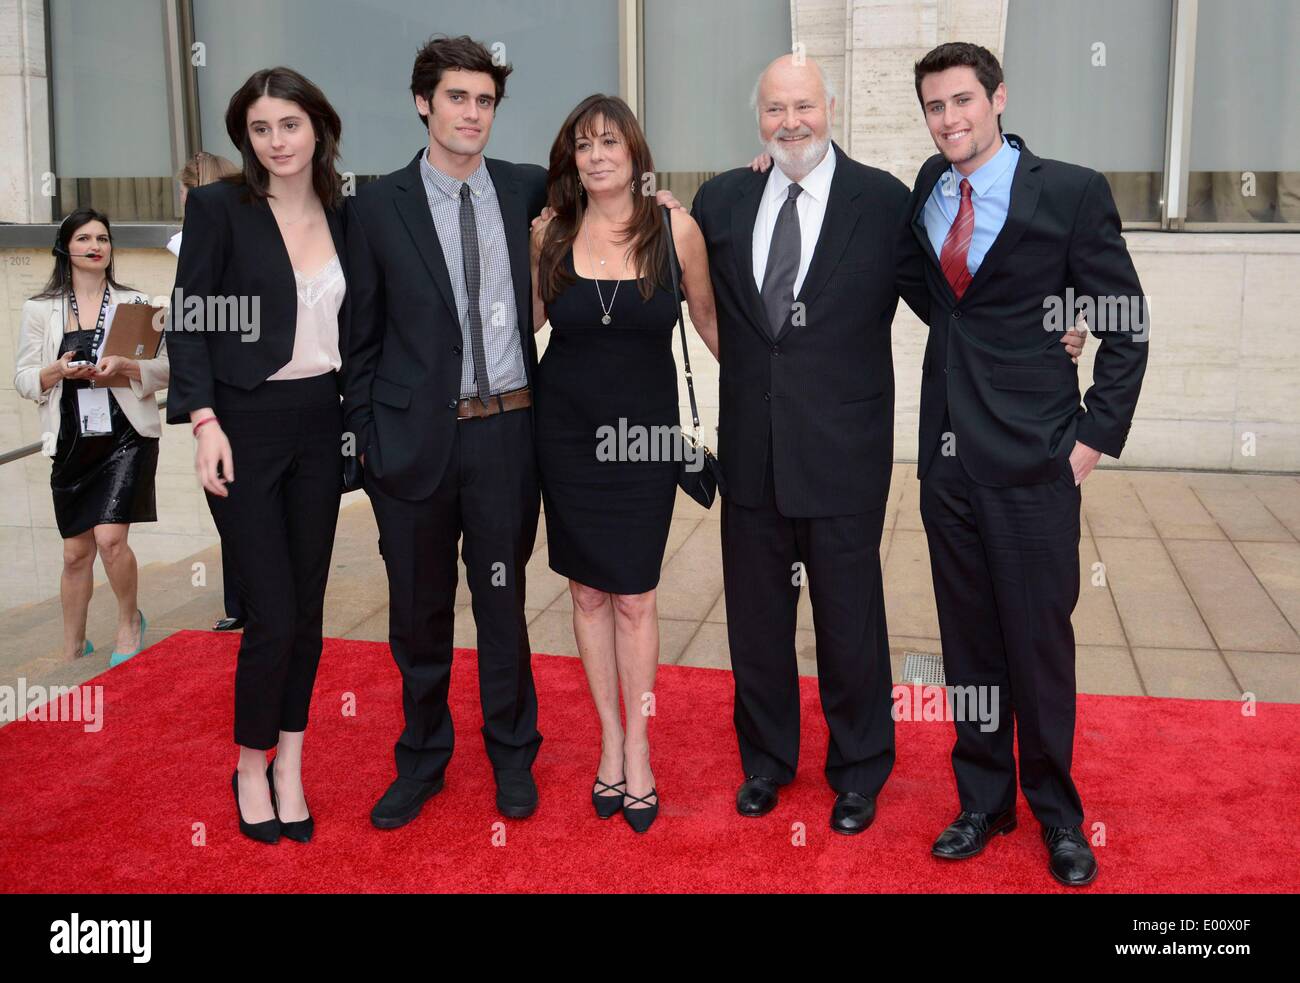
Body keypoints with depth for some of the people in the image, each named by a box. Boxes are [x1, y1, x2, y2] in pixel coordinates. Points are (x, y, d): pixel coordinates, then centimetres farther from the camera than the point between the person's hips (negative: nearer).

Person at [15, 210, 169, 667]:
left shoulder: (134, 303, 4)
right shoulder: (40, 310, 8)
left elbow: (166, 368, 2)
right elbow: (24, 379, 6)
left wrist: (124, 366, -16)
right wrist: (59, 370, -13)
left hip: (127, 436, -2)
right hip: (73, 441, 2)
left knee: (110, 537, -15)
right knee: (76, 551, 7)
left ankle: (130, 620, 12)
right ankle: (72, 648, 23)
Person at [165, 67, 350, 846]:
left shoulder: (341, 213, 8)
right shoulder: (218, 206, -5)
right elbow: (189, 320, -7)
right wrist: (204, 420, -16)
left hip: (320, 423, 5)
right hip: (245, 423, -4)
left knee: (309, 604, 9)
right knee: (273, 613, -4)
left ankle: (291, 765, 23)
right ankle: (251, 767, 18)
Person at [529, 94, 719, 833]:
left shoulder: (676, 228, -6)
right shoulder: (549, 235, -1)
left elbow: (708, 316, 7)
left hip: (645, 432, -2)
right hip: (566, 430, 2)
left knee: (634, 597, 0)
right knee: (589, 591, 9)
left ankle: (637, 750, 15)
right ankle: (611, 740, 22)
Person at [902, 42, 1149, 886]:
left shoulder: (1071, 192, -7)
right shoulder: (928, 190, 6)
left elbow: (1125, 327, -3)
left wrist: (1097, 435, -7)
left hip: (1032, 459, -4)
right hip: (949, 456, 4)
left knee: (1040, 643, 5)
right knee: (968, 642, 13)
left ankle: (1057, 814, 25)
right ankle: (983, 800, 29)